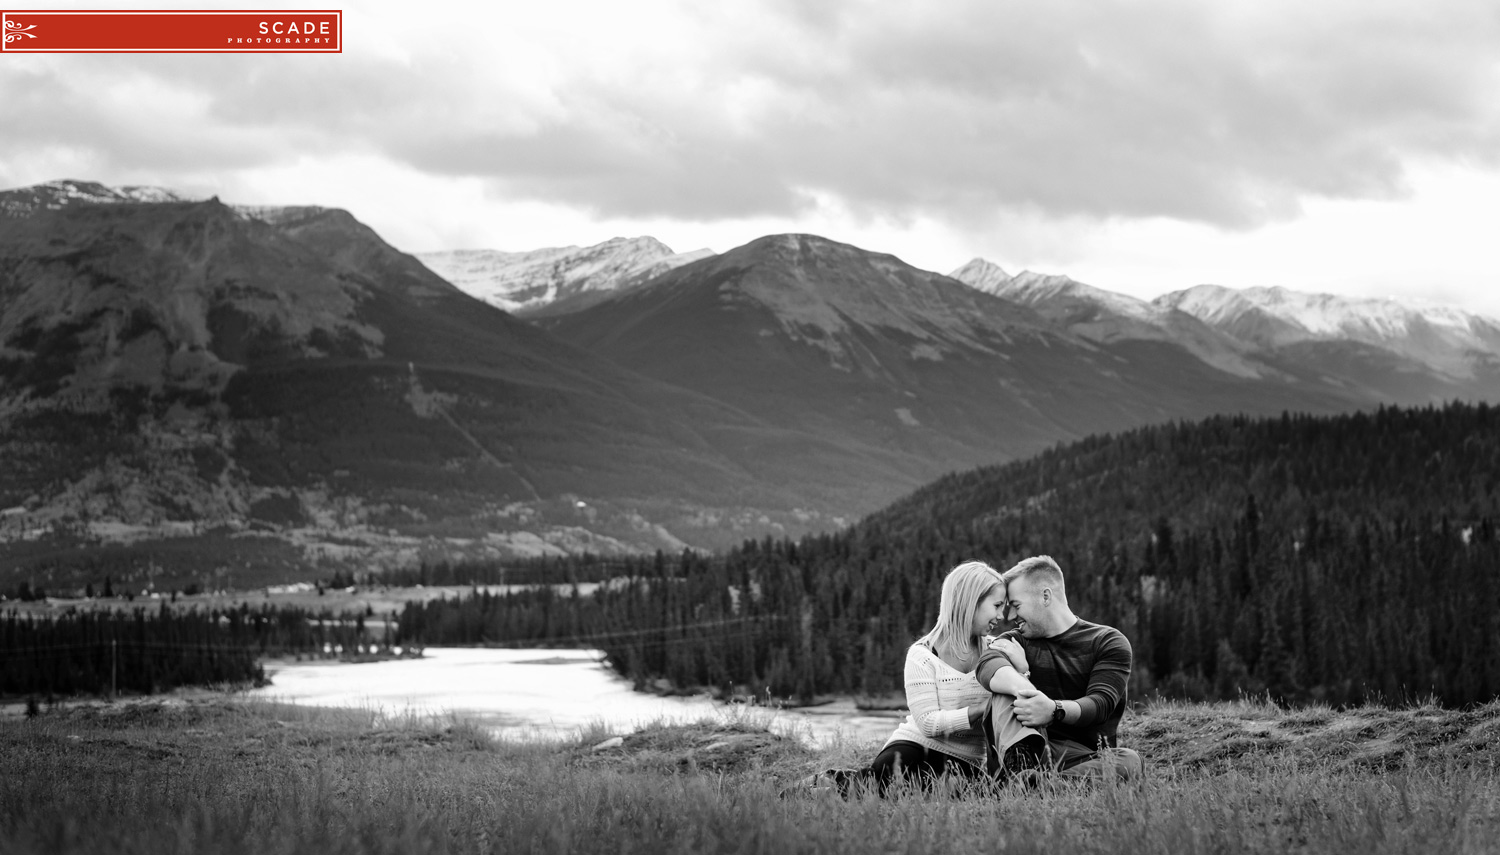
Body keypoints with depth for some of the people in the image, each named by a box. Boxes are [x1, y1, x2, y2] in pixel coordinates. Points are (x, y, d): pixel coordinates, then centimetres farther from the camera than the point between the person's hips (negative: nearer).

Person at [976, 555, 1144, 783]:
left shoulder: (1108, 642, 6)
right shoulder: (1016, 642, 14)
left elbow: (1100, 704, -13)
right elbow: (988, 665, -12)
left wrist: (1054, 710, -35)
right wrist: (1023, 689, -36)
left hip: (1085, 759, -2)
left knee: (1129, 761, -33)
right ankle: (1020, 760, -42)